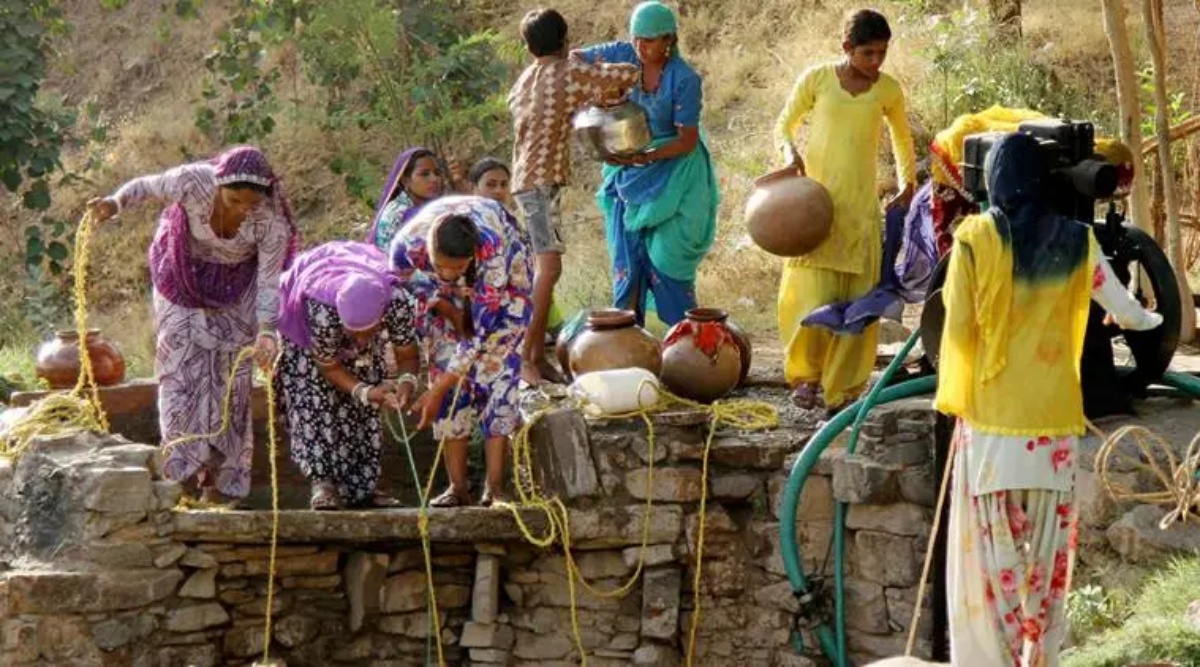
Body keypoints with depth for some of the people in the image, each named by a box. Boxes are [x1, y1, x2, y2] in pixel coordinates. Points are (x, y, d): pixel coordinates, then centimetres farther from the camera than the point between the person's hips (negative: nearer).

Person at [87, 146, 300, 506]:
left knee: (229, 373, 0)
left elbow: (268, 283, -28)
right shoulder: (193, 183, -34)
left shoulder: (271, 219, -33)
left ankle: (224, 478, 10)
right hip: (185, 272, 0)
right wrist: (115, 203, -32)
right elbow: (146, 186, -14)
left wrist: (266, 332, -43)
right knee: (182, 363, -1)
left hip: (236, 285, 0)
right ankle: (187, 466, 8)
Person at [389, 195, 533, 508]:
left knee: (495, 369, -16)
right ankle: (458, 487, -5)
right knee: (445, 365, -8)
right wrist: (448, 310, -17)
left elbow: (481, 332, -37)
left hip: (504, 281, -3)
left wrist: (437, 391, -36)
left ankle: (495, 488, -17)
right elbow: (409, 284, -10)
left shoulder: (493, 249, -44)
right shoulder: (407, 245, -37)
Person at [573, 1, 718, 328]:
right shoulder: (623, 55, -7)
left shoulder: (684, 79, -19)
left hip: (672, 172, -5)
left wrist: (647, 157, -31)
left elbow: (687, 140, -17)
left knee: (666, 257, -8)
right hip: (627, 175, 5)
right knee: (626, 254, 5)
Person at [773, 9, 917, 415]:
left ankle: (841, 389, 9)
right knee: (812, 293, -11)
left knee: (857, 298, 0)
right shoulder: (817, 79, -1)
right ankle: (805, 373, 11)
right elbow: (785, 125, 8)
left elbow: (902, 139, 20)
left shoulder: (888, 91, 4)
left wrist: (907, 184, 11)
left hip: (861, 205, 2)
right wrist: (790, 152, -11)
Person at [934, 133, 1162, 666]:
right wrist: (1151, 321, 34)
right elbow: (1124, 310, 13)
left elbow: (959, 327, -7)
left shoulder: (974, 238, -7)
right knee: (1047, 552, 10)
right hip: (1053, 419, 2)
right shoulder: (1076, 242, 1)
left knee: (989, 550, 2)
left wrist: (953, 400, 6)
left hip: (990, 415, -2)